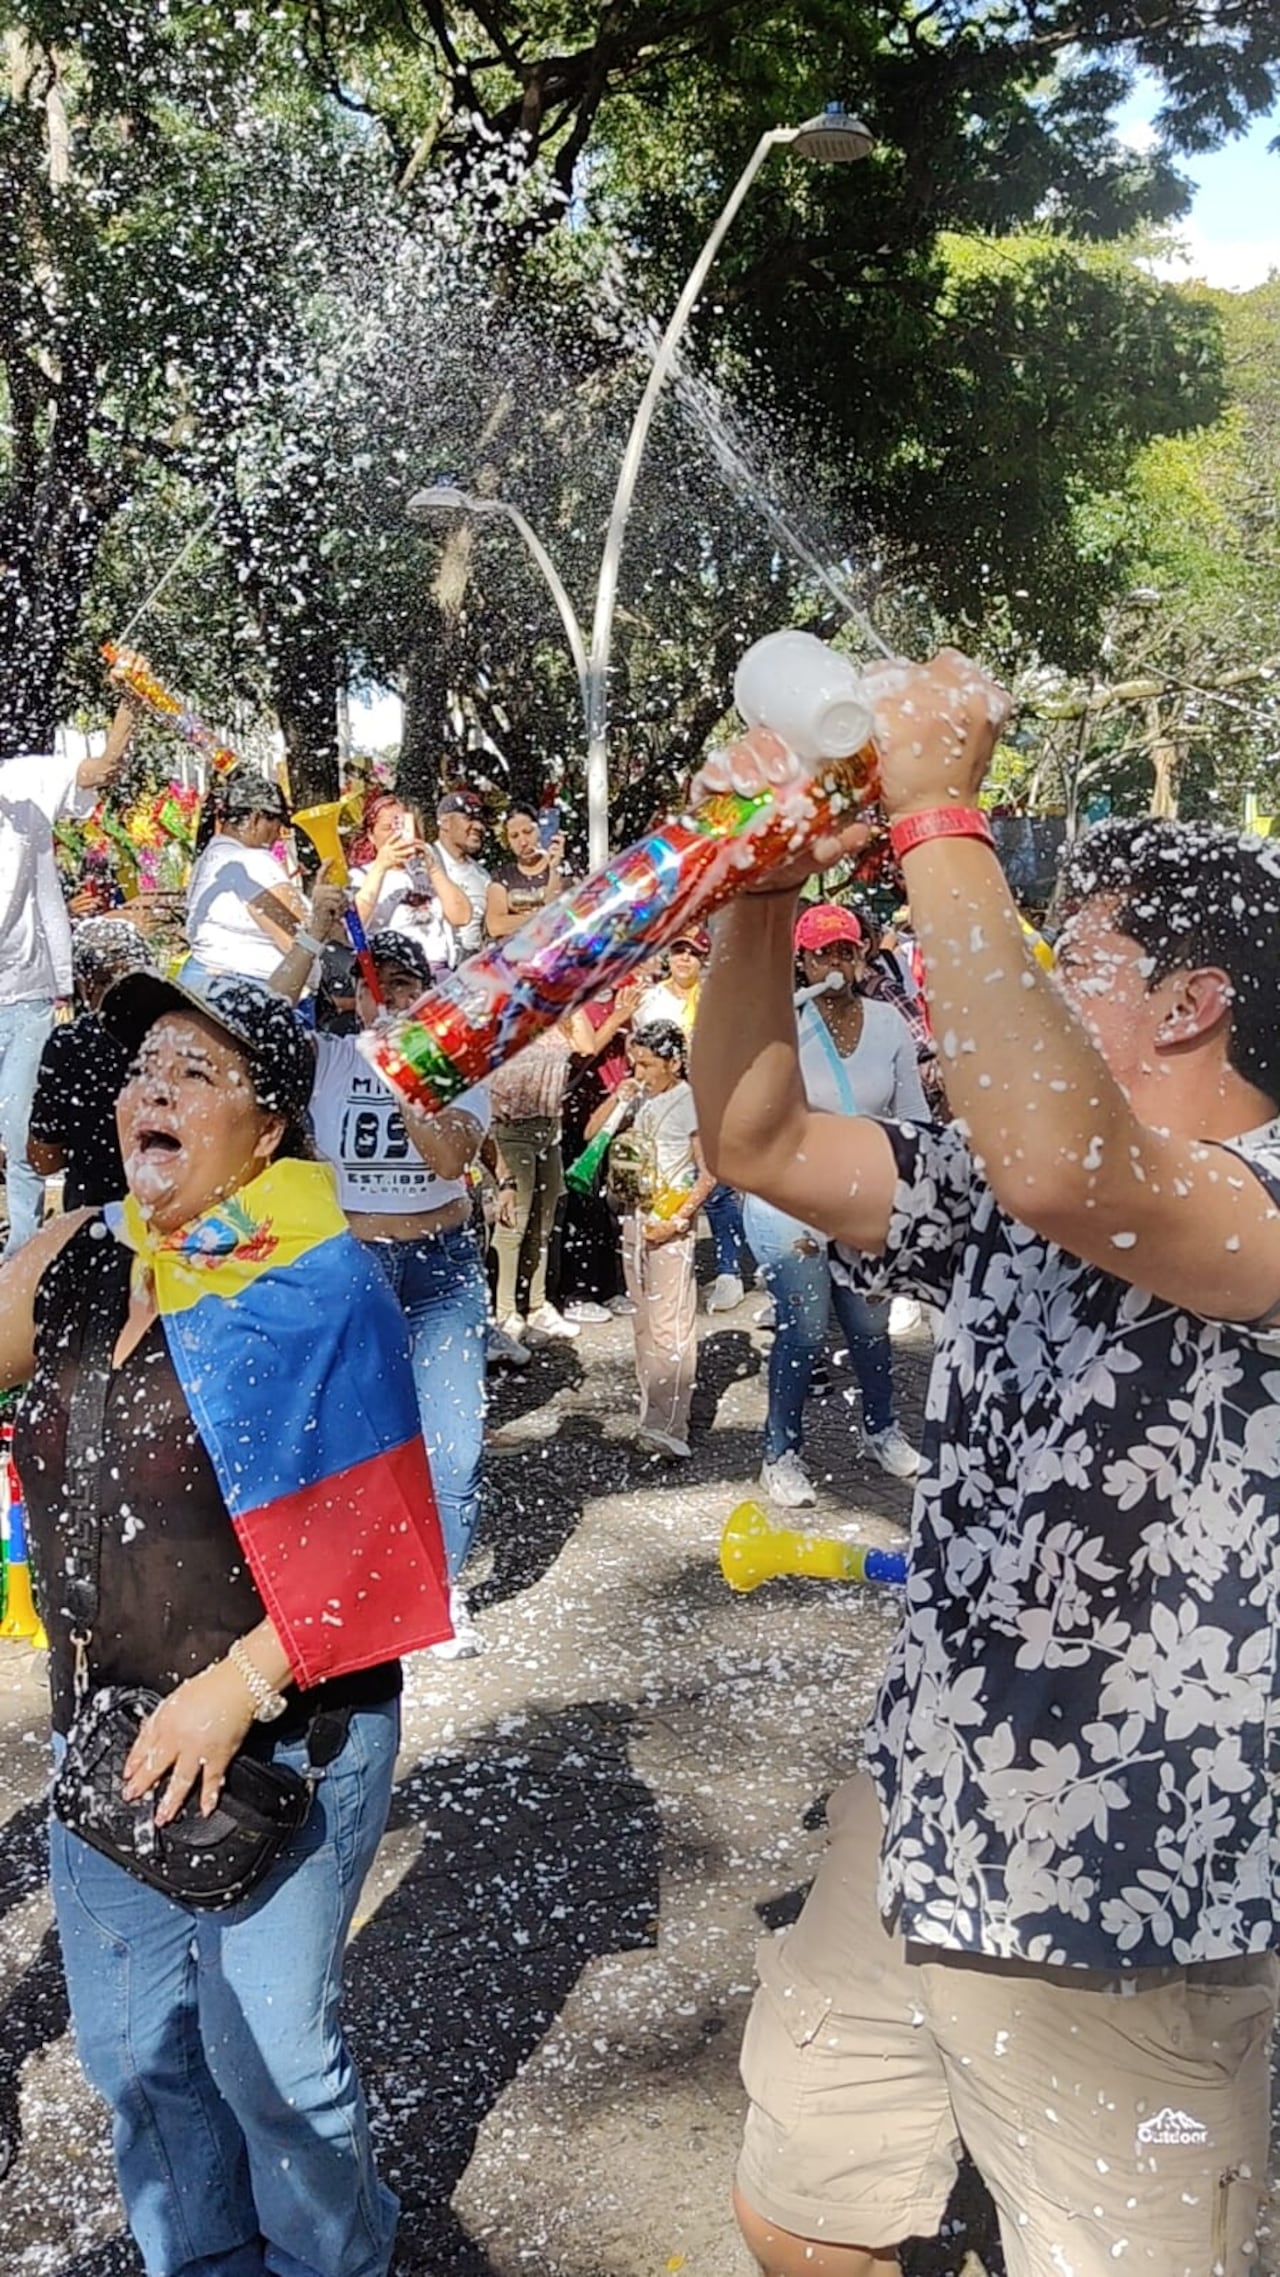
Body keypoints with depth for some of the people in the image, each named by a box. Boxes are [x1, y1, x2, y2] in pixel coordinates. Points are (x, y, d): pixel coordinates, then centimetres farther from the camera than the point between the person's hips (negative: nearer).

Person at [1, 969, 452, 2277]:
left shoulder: (313, 1288, -16)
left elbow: (366, 1543, -18)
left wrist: (235, 1691, -23)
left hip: (280, 1739, -5)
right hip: (106, 1732, 6)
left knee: (268, 2051, 10)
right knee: (133, 2048, 19)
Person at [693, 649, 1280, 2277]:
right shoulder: (1016, 1189, 5)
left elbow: (1060, 1170, -39)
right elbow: (754, 1141, 7)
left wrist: (938, 817, -30)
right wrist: (757, 892, -6)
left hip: (1117, 1923, -7)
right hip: (915, 1840, 7)